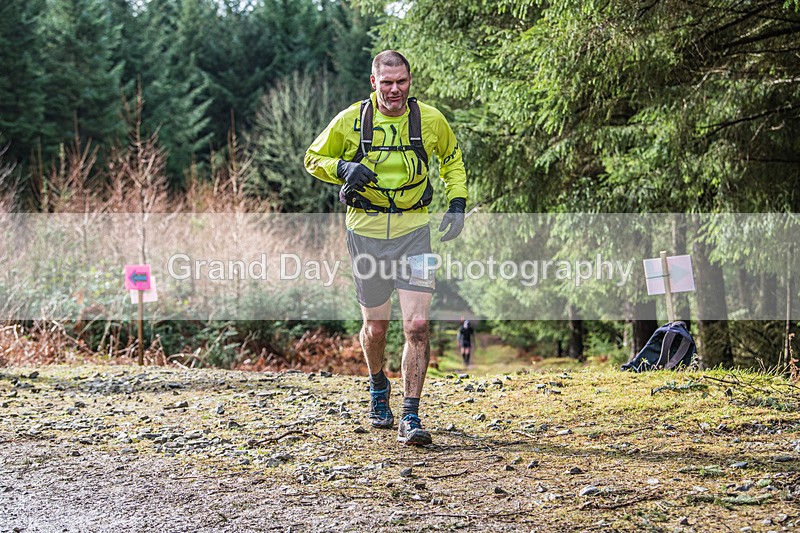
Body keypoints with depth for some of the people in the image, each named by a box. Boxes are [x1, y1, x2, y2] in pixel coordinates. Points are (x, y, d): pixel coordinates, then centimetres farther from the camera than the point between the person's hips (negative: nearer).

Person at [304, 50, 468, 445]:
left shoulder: (430, 119, -1)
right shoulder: (351, 120, -4)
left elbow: (452, 161, 18)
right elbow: (314, 159, 8)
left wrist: (457, 204, 5)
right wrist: (344, 168, -13)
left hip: (414, 230, 0)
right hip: (366, 231, 0)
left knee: (417, 325, -12)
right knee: (376, 326, 11)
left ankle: (410, 418, -7)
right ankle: (378, 389, 42)